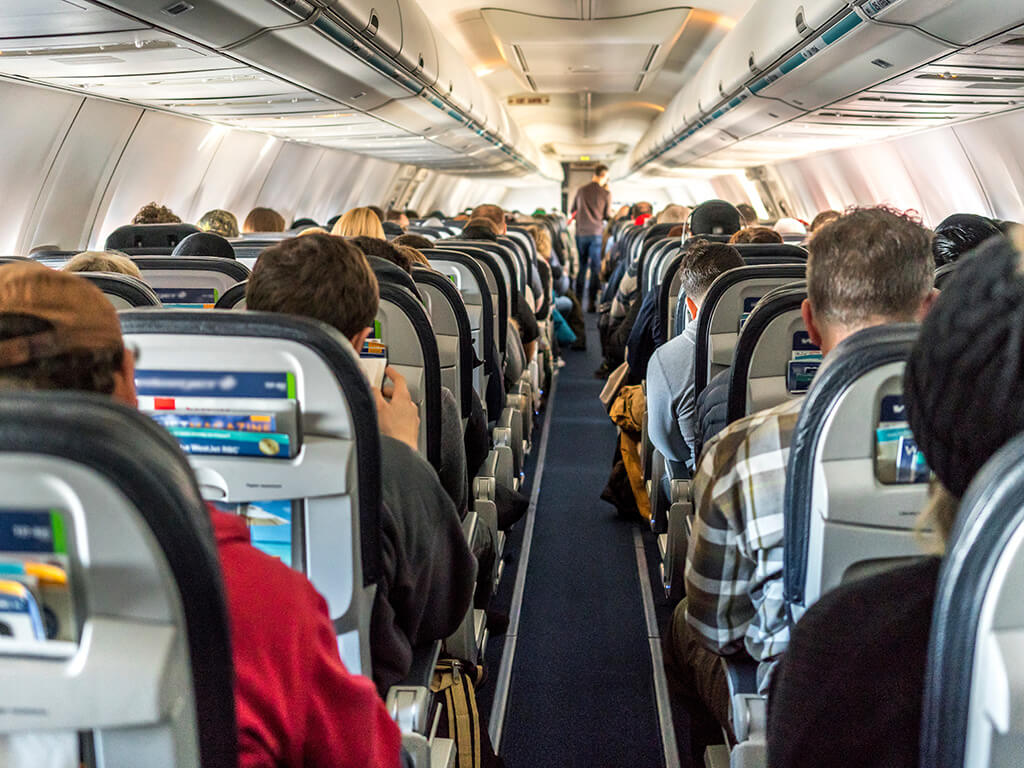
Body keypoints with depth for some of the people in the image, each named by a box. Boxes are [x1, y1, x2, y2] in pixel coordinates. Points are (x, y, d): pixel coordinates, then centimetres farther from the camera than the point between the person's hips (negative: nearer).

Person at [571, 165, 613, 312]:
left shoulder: (581, 190, 4)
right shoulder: (606, 193, -6)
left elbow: (572, 211, 14)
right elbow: (608, 216, 0)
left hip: (581, 232, 3)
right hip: (597, 233, -3)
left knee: (582, 266, 15)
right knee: (595, 268, 1)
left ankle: (577, 299, 19)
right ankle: (591, 302, -3)